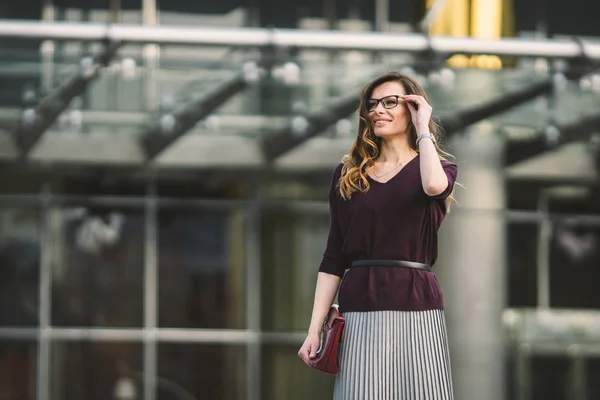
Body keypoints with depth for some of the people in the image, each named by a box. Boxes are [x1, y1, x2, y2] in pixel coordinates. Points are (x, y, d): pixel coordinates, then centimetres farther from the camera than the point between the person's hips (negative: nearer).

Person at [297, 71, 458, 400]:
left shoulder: (439, 167, 8)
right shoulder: (348, 174, 13)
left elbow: (434, 185, -20)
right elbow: (332, 259, 10)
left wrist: (422, 127, -6)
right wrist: (314, 329, 3)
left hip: (416, 310, -1)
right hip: (360, 312, 1)